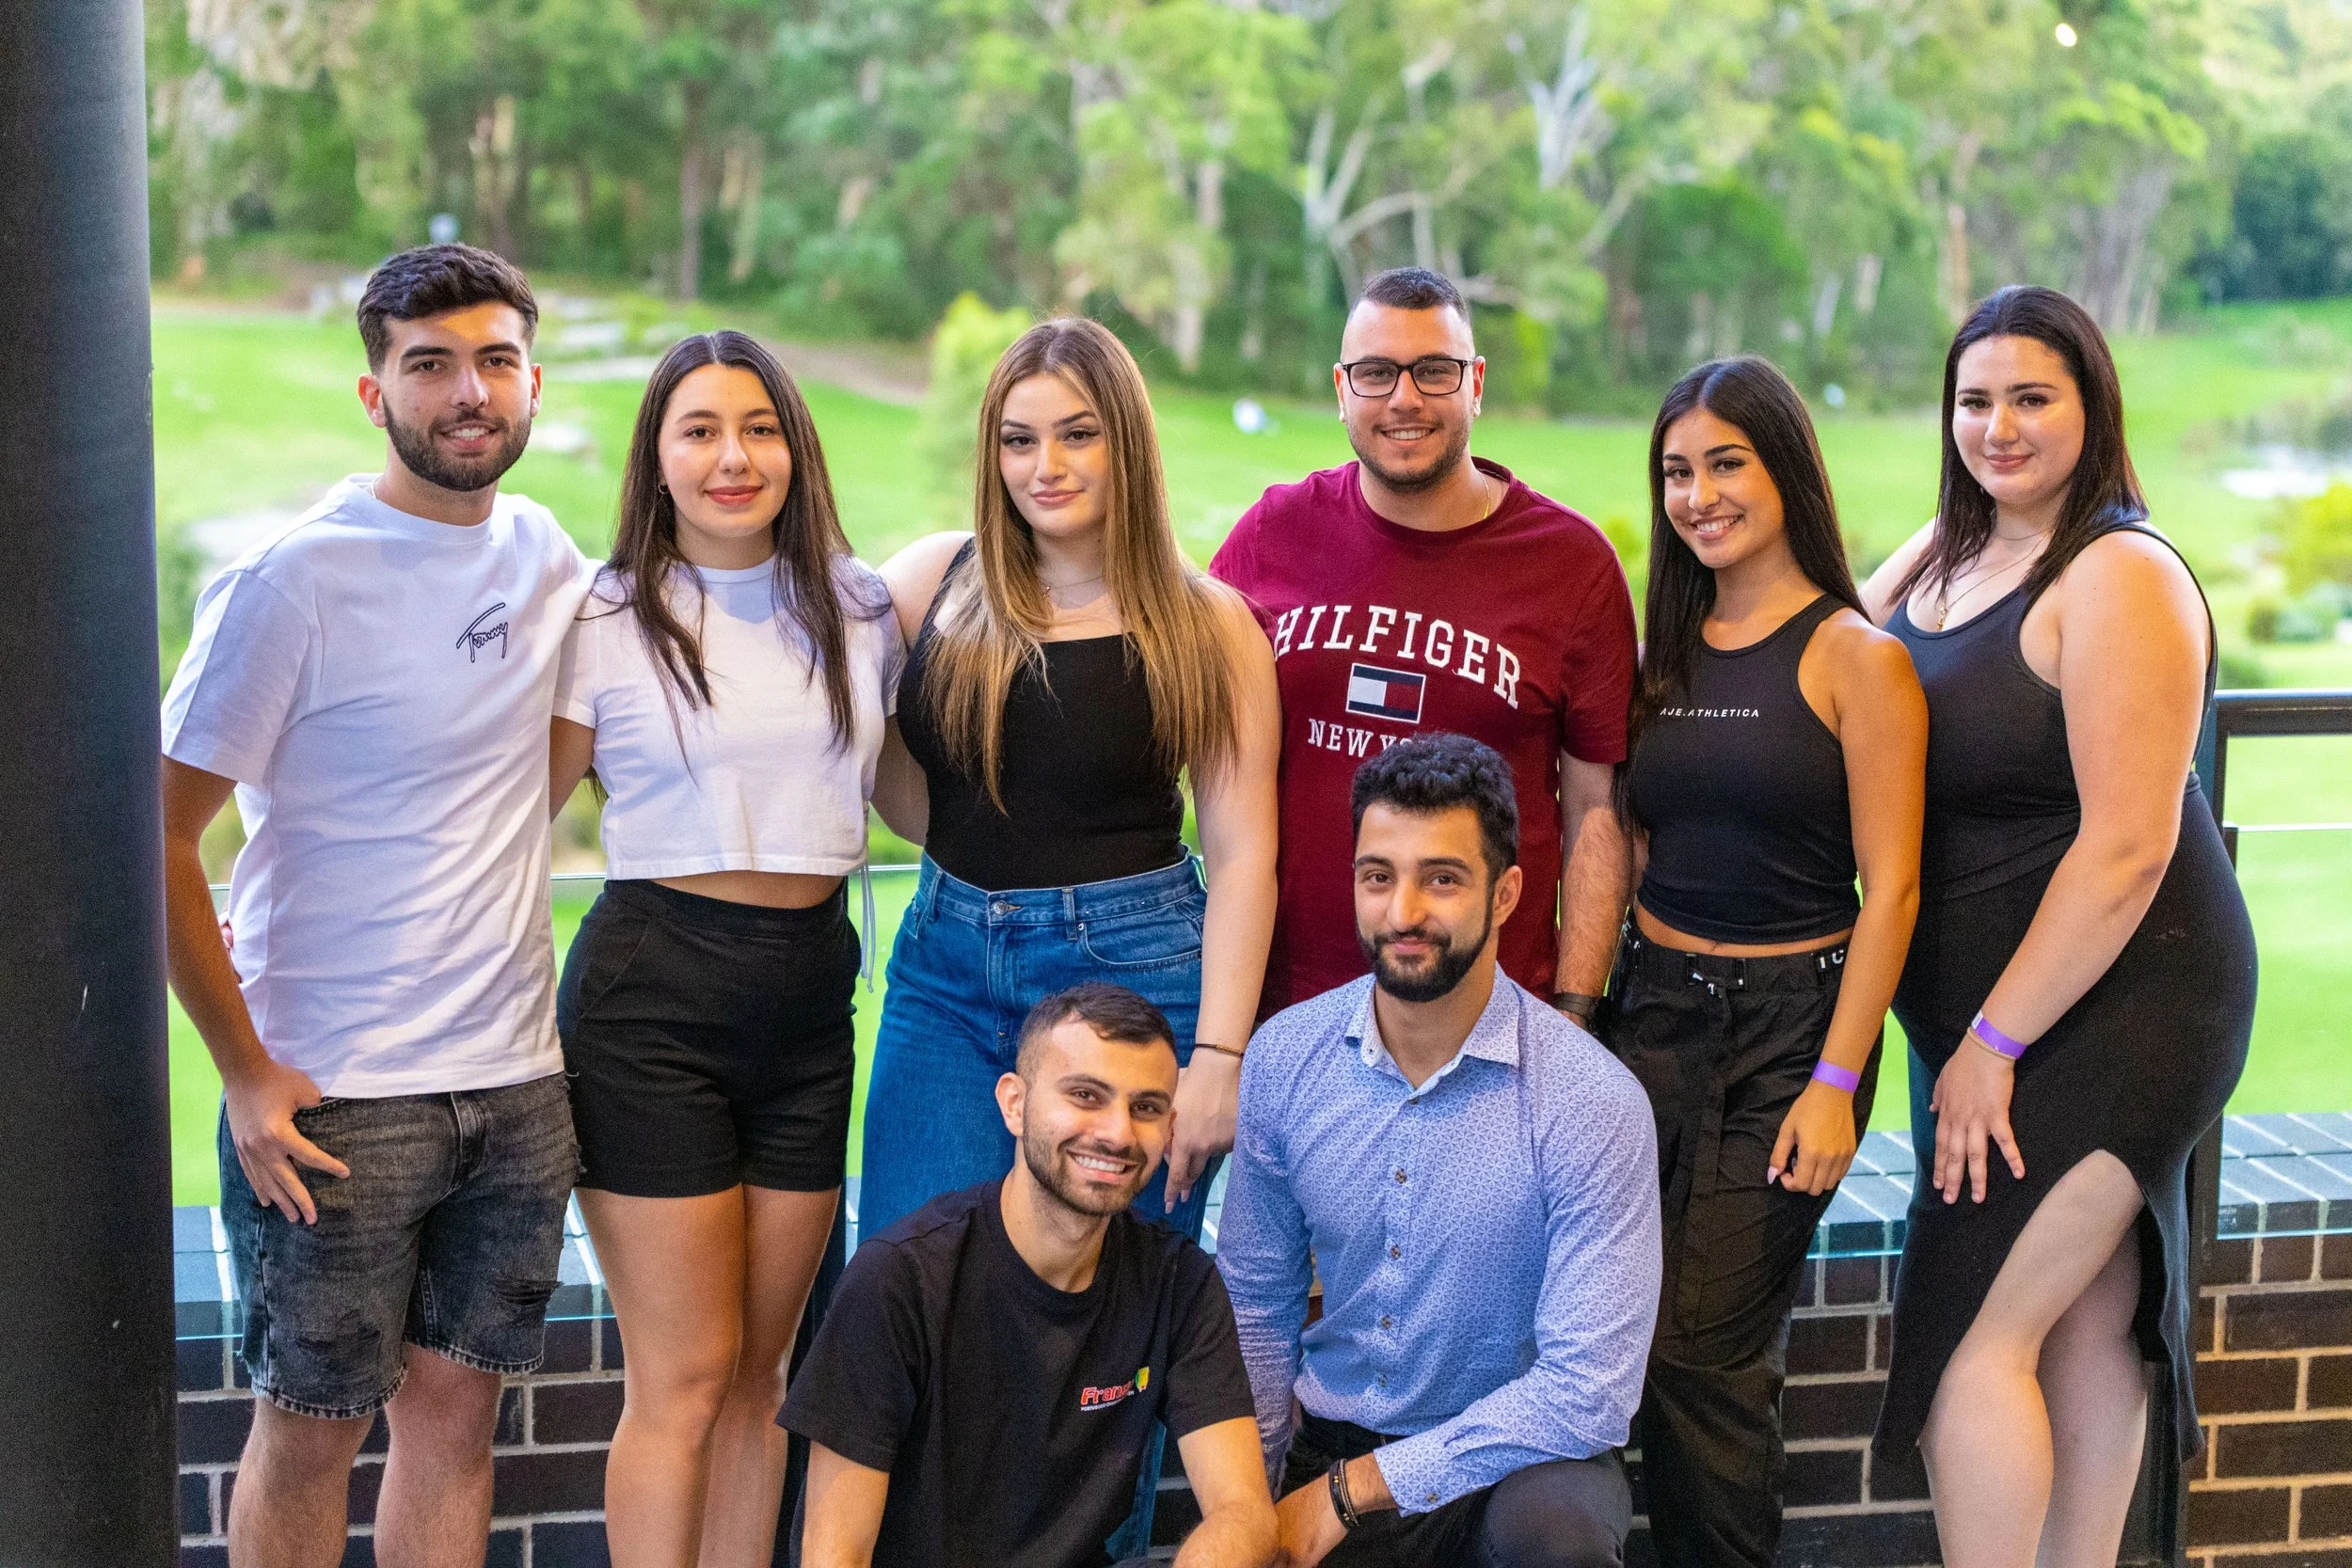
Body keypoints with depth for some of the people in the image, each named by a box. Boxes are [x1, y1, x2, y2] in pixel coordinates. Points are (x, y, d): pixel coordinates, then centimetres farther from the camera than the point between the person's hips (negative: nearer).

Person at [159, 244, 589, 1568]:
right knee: (314, 1426, 6)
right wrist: (244, 1073, -12)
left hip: (516, 1079, 5)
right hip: (331, 1095, -5)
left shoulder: (547, 554, 5)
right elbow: (159, 836, -12)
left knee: (456, 1407, 12)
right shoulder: (293, 579, -13)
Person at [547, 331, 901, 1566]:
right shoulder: (607, 624, -2)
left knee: (759, 1372, 11)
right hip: (651, 994, -4)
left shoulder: (858, 608, 9)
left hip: (810, 992, 4)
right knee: (685, 1379, -3)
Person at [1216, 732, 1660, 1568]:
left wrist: (1349, 1492, -18)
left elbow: (1588, 1393, -20)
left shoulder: (1593, 1102, -17)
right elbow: (1257, 1303, 9)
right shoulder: (1283, 1058, -4)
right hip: (1329, 1439, 3)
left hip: (1515, 1457, -3)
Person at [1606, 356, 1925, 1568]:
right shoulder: (1666, 652, 10)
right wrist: (1589, 997, 6)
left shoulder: (1855, 658, -8)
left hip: (1792, 1021, -5)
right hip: (1651, 1010, 5)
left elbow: (1891, 890, -10)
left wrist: (1835, 1083, -14)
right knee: (1644, 1337, 2)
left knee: (1708, 1348, -7)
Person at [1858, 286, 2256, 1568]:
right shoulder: (1942, 552, 9)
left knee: (1973, 1340, -10)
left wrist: (1995, 1043, -18)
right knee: (2084, 1326, 15)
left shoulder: (2120, 576, -16)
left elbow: (2127, 848, -21)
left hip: (2111, 1008, -8)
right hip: (1983, 1013, 8)